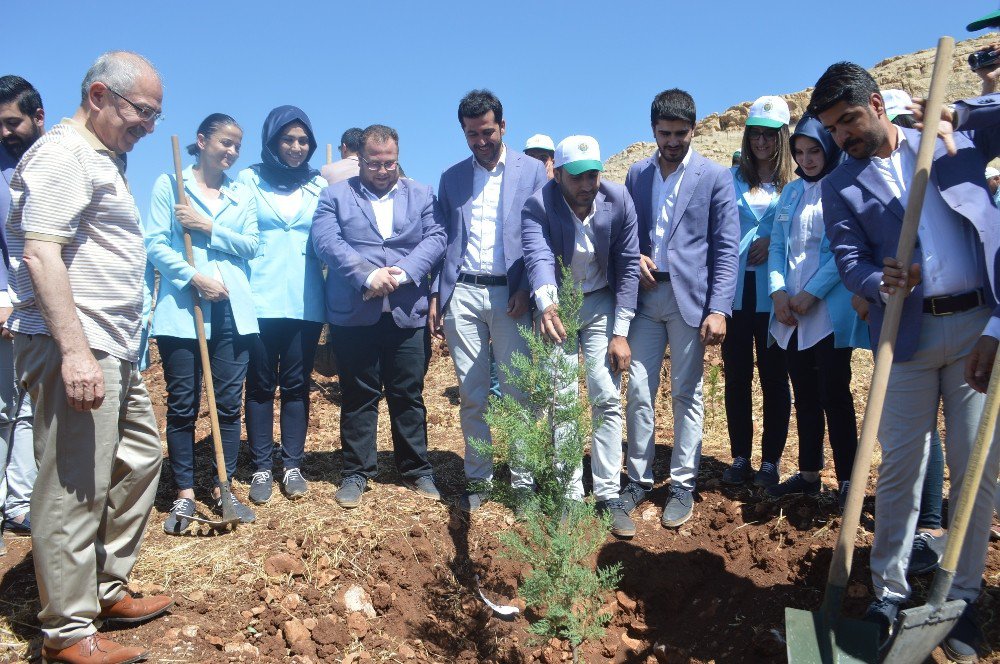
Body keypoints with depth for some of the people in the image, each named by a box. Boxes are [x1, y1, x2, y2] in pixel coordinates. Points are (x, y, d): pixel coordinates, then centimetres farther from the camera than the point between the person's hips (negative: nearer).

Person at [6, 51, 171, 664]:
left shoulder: (105, 159, 19)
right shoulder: (62, 154, -11)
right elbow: (39, 254, -21)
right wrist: (75, 352, -26)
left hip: (115, 351, 11)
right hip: (75, 350, -11)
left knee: (140, 457, 18)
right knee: (75, 490, -5)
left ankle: (108, 589, 30)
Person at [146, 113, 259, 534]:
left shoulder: (243, 195, 16)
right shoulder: (169, 184, 5)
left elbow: (251, 246, 6)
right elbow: (155, 244, -3)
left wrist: (210, 227, -7)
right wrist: (194, 278, -14)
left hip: (232, 308, 3)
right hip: (182, 307, -3)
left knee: (229, 401, 4)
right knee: (182, 404, 1)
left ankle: (223, 488, 15)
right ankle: (185, 494, 11)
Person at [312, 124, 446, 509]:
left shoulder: (422, 195, 13)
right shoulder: (335, 196, 8)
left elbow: (435, 238, -1)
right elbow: (326, 242, -7)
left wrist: (401, 275, -17)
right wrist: (368, 275, -20)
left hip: (408, 314, 1)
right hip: (353, 315, -1)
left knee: (409, 396, 8)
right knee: (358, 397, 7)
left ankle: (417, 471, 19)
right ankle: (356, 473, 19)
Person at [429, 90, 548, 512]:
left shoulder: (531, 171, 6)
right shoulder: (452, 177, 14)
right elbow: (443, 240, 14)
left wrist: (527, 289, -9)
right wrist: (435, 295, 6)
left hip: (509, 294, -2)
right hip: (462, 292, 3)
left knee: (518, 393, -1)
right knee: (472, 394, 6)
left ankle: (523, 481, 11)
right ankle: (477, 479, 16)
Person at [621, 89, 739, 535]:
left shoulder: (715, 177, 0)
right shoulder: (637, 174, 11)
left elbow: (726, 248, -4)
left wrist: (719, 309, -12)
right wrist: (634, 257, -5)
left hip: (689, 297, -3)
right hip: (645, 295, 3)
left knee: (686, 394, 5)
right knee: (639, 392, 2)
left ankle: (683, 486, 16)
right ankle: (638, 482, 14)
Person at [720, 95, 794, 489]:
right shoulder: (731, 180, 11)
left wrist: (775, 241, -12)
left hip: (773, 292, -2)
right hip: (736, 289, 2)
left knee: (774, 376, 2)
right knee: (737, 375, 5)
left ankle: (771, 462, 12)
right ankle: (740, 458, 15)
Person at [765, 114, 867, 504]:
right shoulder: (791, 192, 14)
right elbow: (777, 245, 11)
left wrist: (813, 293, -16)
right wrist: (778, 290, -4)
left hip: (830, 311, -6)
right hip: (790, 311, 6)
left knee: (834, 395, -3)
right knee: (804, 396, 12)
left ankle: (847, 481, 7)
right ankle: (809, 474, 22)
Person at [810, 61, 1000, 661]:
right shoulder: (841, 185, 8)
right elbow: (849, 258, 0)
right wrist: (880, 284, -21)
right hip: (908, 334, 1)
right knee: (899, 468, 4)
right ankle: (889, 594, 18)